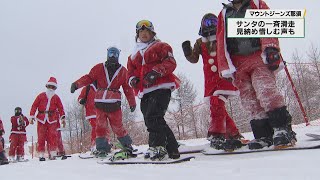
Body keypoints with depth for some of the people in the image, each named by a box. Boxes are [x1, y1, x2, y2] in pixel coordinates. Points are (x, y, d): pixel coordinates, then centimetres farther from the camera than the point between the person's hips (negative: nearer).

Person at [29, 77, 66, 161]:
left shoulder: (56, 97, 11)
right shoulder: (41, 96, 9)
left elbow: (61, 108, 5)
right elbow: (34, 106, 6)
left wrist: (63, 118, -6)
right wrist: (32, 116, -2)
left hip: (52, 120, 0)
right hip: (41, 119, 0)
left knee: (52, 137, -8)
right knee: (41, 137, -2)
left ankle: (52, 154, -5)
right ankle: (41, 155, 3)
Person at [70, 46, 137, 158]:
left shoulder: (123, 71, 9)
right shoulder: (99, 68, 8)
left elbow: (128, 88, 11)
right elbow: (88, 78, 3)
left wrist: (132, 103, 12)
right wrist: (76, 84, -13)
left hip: (114, 104, -1)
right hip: (100, 103, 1)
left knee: (117, 127, 0)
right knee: (101, 126, 0)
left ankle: (128, 146, 13)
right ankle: (102, 149, 7)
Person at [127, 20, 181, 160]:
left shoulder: (161, 47, 10)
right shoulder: (134, 55, 27)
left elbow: (170, 63, -4)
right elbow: (131, 71, 25)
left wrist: (156, 72, -19)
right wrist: (133, 79, 1)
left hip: (161, 87, -6)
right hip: (144, 92, 7)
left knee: (153, 117, -23)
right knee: (151, 121, 2)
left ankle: (158, 147, -20)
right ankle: (172, 149, 9)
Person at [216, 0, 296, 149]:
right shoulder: (224, 14, 21)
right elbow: (221, 42, 14)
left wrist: (271, 49, -20)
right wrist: (226, 68, 3)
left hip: (259, 59, -3)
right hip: (237, 65, 3)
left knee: (266, 91, -24)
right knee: (251, 102, -3)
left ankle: (283, 129, -21)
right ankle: (263, 136, -1)